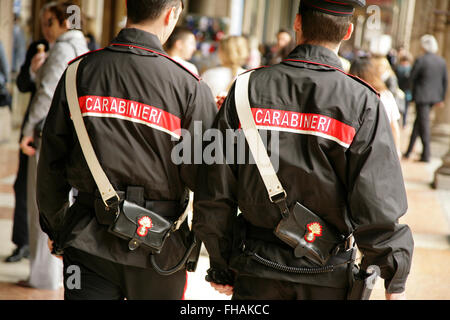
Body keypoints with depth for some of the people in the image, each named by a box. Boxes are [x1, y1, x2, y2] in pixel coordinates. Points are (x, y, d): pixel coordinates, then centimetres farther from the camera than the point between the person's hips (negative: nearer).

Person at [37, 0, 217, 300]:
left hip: (89, 243, 1)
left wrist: (56, 228, 16)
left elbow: (51, 163, 4)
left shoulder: (80, 71, -2)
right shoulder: (188, 85, -10)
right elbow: (204, 176, -11)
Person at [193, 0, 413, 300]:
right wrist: (396, 281, -1)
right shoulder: (361, 102, -11)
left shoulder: (249, 88, -4)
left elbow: (216, 191, -2)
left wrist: (220, 265, 9)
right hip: (327, 280, -1)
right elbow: (377, 203, -13)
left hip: (255, 272, 1)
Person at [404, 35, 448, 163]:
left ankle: (426, 154, 0)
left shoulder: (421, 60, -14)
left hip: (422, 96, -6)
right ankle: (409, 151, 22)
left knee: (424, 124, 0)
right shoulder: (442, 62, 3)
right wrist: (441, 98, 15)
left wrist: (415, 91, 13)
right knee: (419, 121, 17)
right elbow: (445, 81, 7)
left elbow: (412, 78, -7)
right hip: (435, 97, 6)